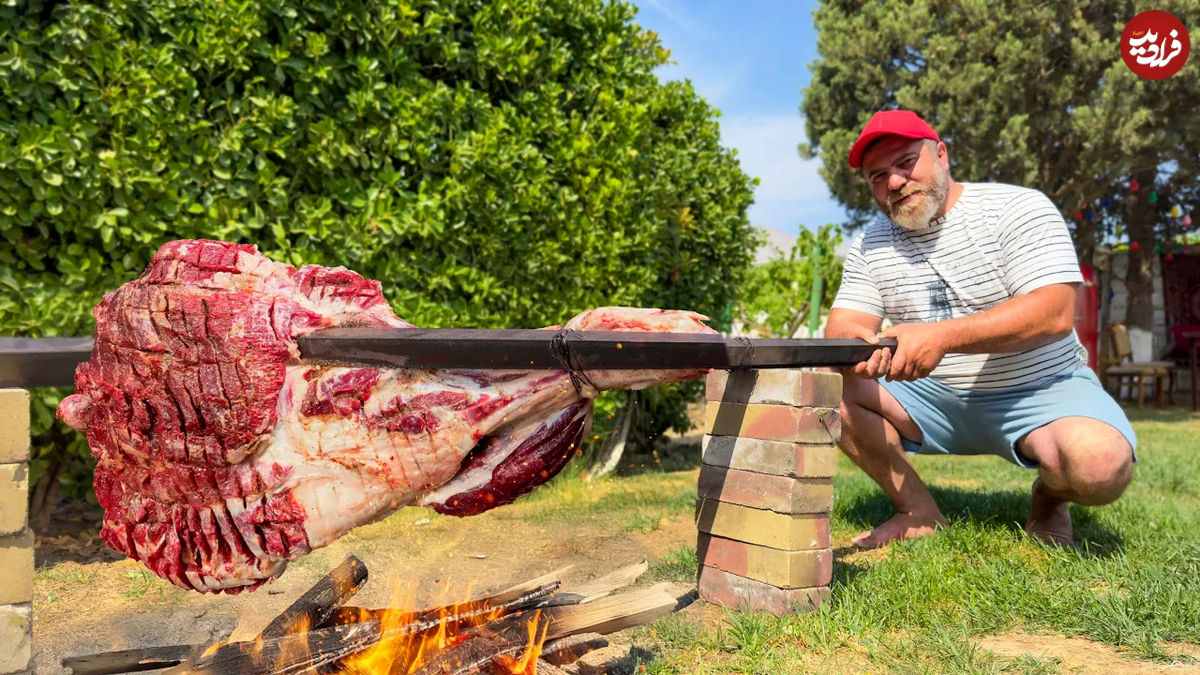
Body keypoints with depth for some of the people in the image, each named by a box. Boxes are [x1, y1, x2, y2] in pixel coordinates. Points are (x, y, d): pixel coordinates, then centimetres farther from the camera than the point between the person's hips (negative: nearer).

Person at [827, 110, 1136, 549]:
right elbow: (843, 323, -5)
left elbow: (1055, 313, -23)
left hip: (1040, 391, -3)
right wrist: (854, 342, -32)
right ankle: (920, 512, -5)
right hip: (934, 399, 4)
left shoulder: (1018, 208, -10)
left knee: (1101, 462, -33)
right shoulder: (869, 245, 4)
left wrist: (942, 336, -37)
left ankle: (1048, 497, 5)